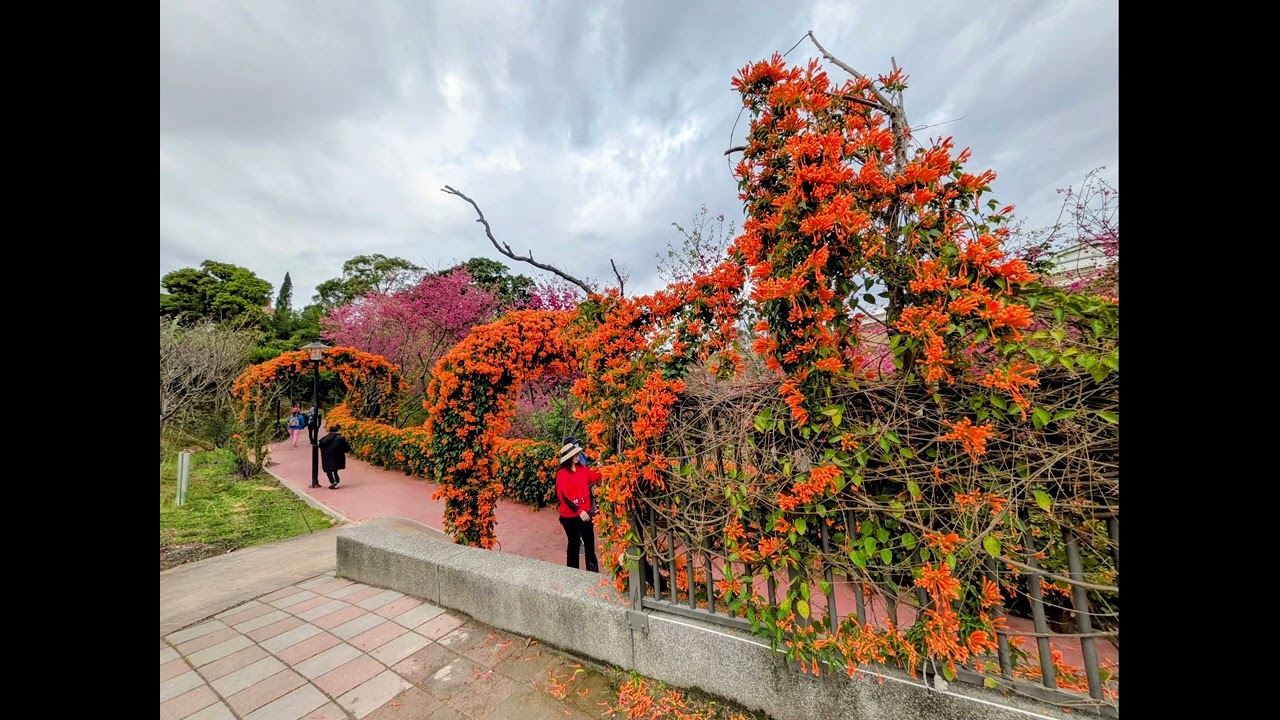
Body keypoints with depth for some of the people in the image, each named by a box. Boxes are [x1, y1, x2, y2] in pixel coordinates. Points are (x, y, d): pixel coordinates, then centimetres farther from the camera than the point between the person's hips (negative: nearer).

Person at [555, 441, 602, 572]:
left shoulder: (582, 468, -2)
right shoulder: (562, 474, -18)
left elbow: (595, 477, 9)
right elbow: (563, 496, -21)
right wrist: (579, 511, -25)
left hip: (585, 512, 5)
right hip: (570, 515, -5)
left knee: (590, 542, 16)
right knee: (574, 543, 13)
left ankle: (593, 570, 34)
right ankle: (573, 571, 35)